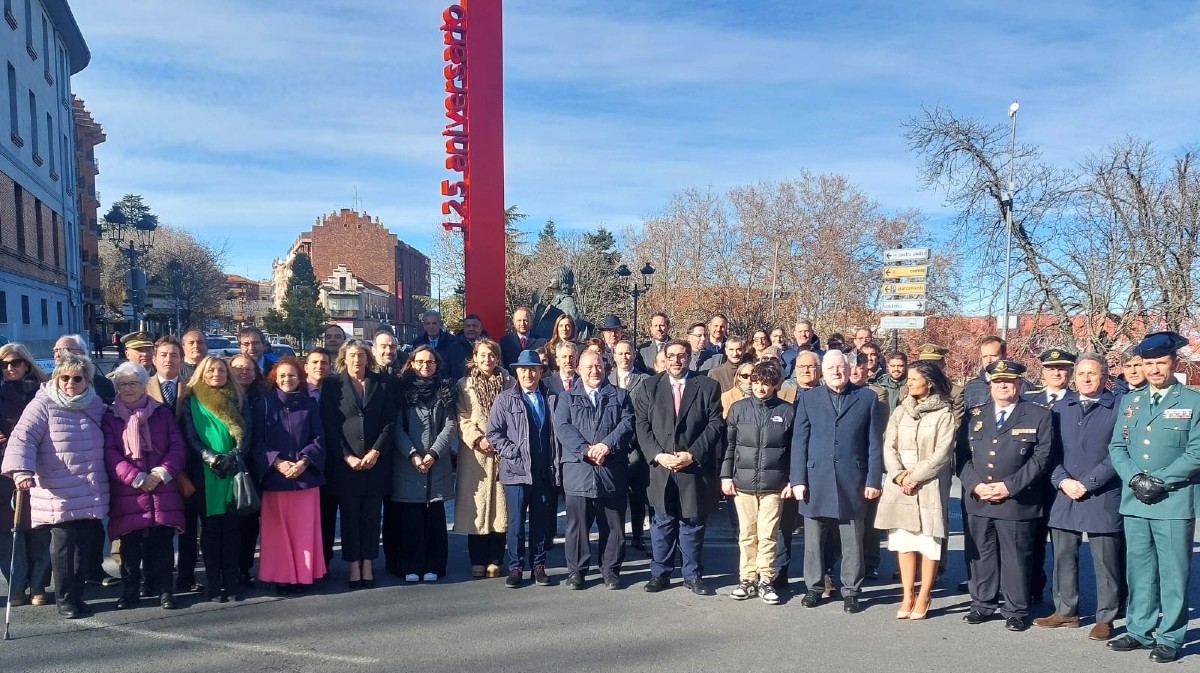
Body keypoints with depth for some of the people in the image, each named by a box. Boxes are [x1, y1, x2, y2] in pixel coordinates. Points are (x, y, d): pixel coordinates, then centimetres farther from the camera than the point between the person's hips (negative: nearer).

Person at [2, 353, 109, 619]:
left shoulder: (95, 405, 11)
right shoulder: (43, 405, -4)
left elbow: (103, 445, 23)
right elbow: (23, 437, -13)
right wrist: (21, 470, -28)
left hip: (91, 494, 4)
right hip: (59, 494, -4)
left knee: (84, 545, 7)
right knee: (63, 544, 0)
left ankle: (77, 595, 20)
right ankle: (64, 599, 14)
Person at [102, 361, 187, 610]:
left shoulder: (163, 412, 11)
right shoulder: (110, 417, 7)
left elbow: (178, 447, 6)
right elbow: (110, 454, -2)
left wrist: (163, 471, -10)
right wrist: (137, 478, -13)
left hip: (163, 491, 1)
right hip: (127, 494, 0)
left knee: (162, 543, 0)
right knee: (130, 545, 3)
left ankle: (164, 590, 8)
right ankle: (129, 591, 15)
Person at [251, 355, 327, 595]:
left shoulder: (309, 404, 8)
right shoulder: (263, 404, 4)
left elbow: (318, 438, 4)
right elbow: (257, 442, 0)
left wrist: (304, 461, -12)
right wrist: (277, 462, -14)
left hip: (306, 475, 1)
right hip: (274, 476, -1)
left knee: (305, 529, 3)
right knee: (278, 530, 2)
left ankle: (303, 575, 12)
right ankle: (281, 577, 11)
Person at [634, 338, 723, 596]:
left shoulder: (708, 386, 3)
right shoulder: (650, 386, 7)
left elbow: (714, 425, -3)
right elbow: (642, 425, 3)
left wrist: (692, 454, -12)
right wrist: (658, 455, -10)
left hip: (695, 467, -1)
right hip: (660, 467, 1)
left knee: (692, 523, 8)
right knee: (662, 523, 9)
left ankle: (693, 575, 21)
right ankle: (660, 573, 21)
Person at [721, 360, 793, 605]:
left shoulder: (787, 411, 1)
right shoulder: (738, 408, 4)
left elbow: (794, 449, 5)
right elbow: (729, 444, 7)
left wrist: (792, 481, 2)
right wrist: (726, 476, 3)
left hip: (773, 484, -1)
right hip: (743, 482, 1)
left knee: (767, 535, 1)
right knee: (747, 534, 8)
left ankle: (765, 581, 12)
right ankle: (748, 579, 18)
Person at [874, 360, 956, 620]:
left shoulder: (944, 414, -2)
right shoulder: (900, 412, 11)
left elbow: (942, 453, -9)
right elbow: (889, 447, 6)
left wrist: (914, 477, -12)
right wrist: (900, 476, -9)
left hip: (930, 486, -4)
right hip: (899, 486, 4)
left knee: (929, 541, 0)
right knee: (903, 541, 6)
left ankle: (924, 597, 12)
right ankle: (907, 596, 14)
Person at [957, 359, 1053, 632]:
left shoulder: (1039, 415, 1)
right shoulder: (974, 415, 11)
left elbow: (1041, 457, -6)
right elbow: (962, 455, 8)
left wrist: (1009, 486, -14)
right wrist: (975, 485, -7)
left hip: (1017, 502, -3)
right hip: (978, 500, 3)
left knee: (1016, 558, 4)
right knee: (981, 555, 11)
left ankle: (1016, 610, 17)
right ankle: (983, 604, 24)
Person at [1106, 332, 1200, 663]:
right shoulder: (1129, 402, 12)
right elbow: (1117, 447, 8)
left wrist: (1159, 480, -14)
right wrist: (1134, 478, -8)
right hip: (1134, 501, 4)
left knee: (1173, 573, 2)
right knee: (1138, 570, 11)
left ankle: (1170, 638, 13)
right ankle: (1140, 631, 22)